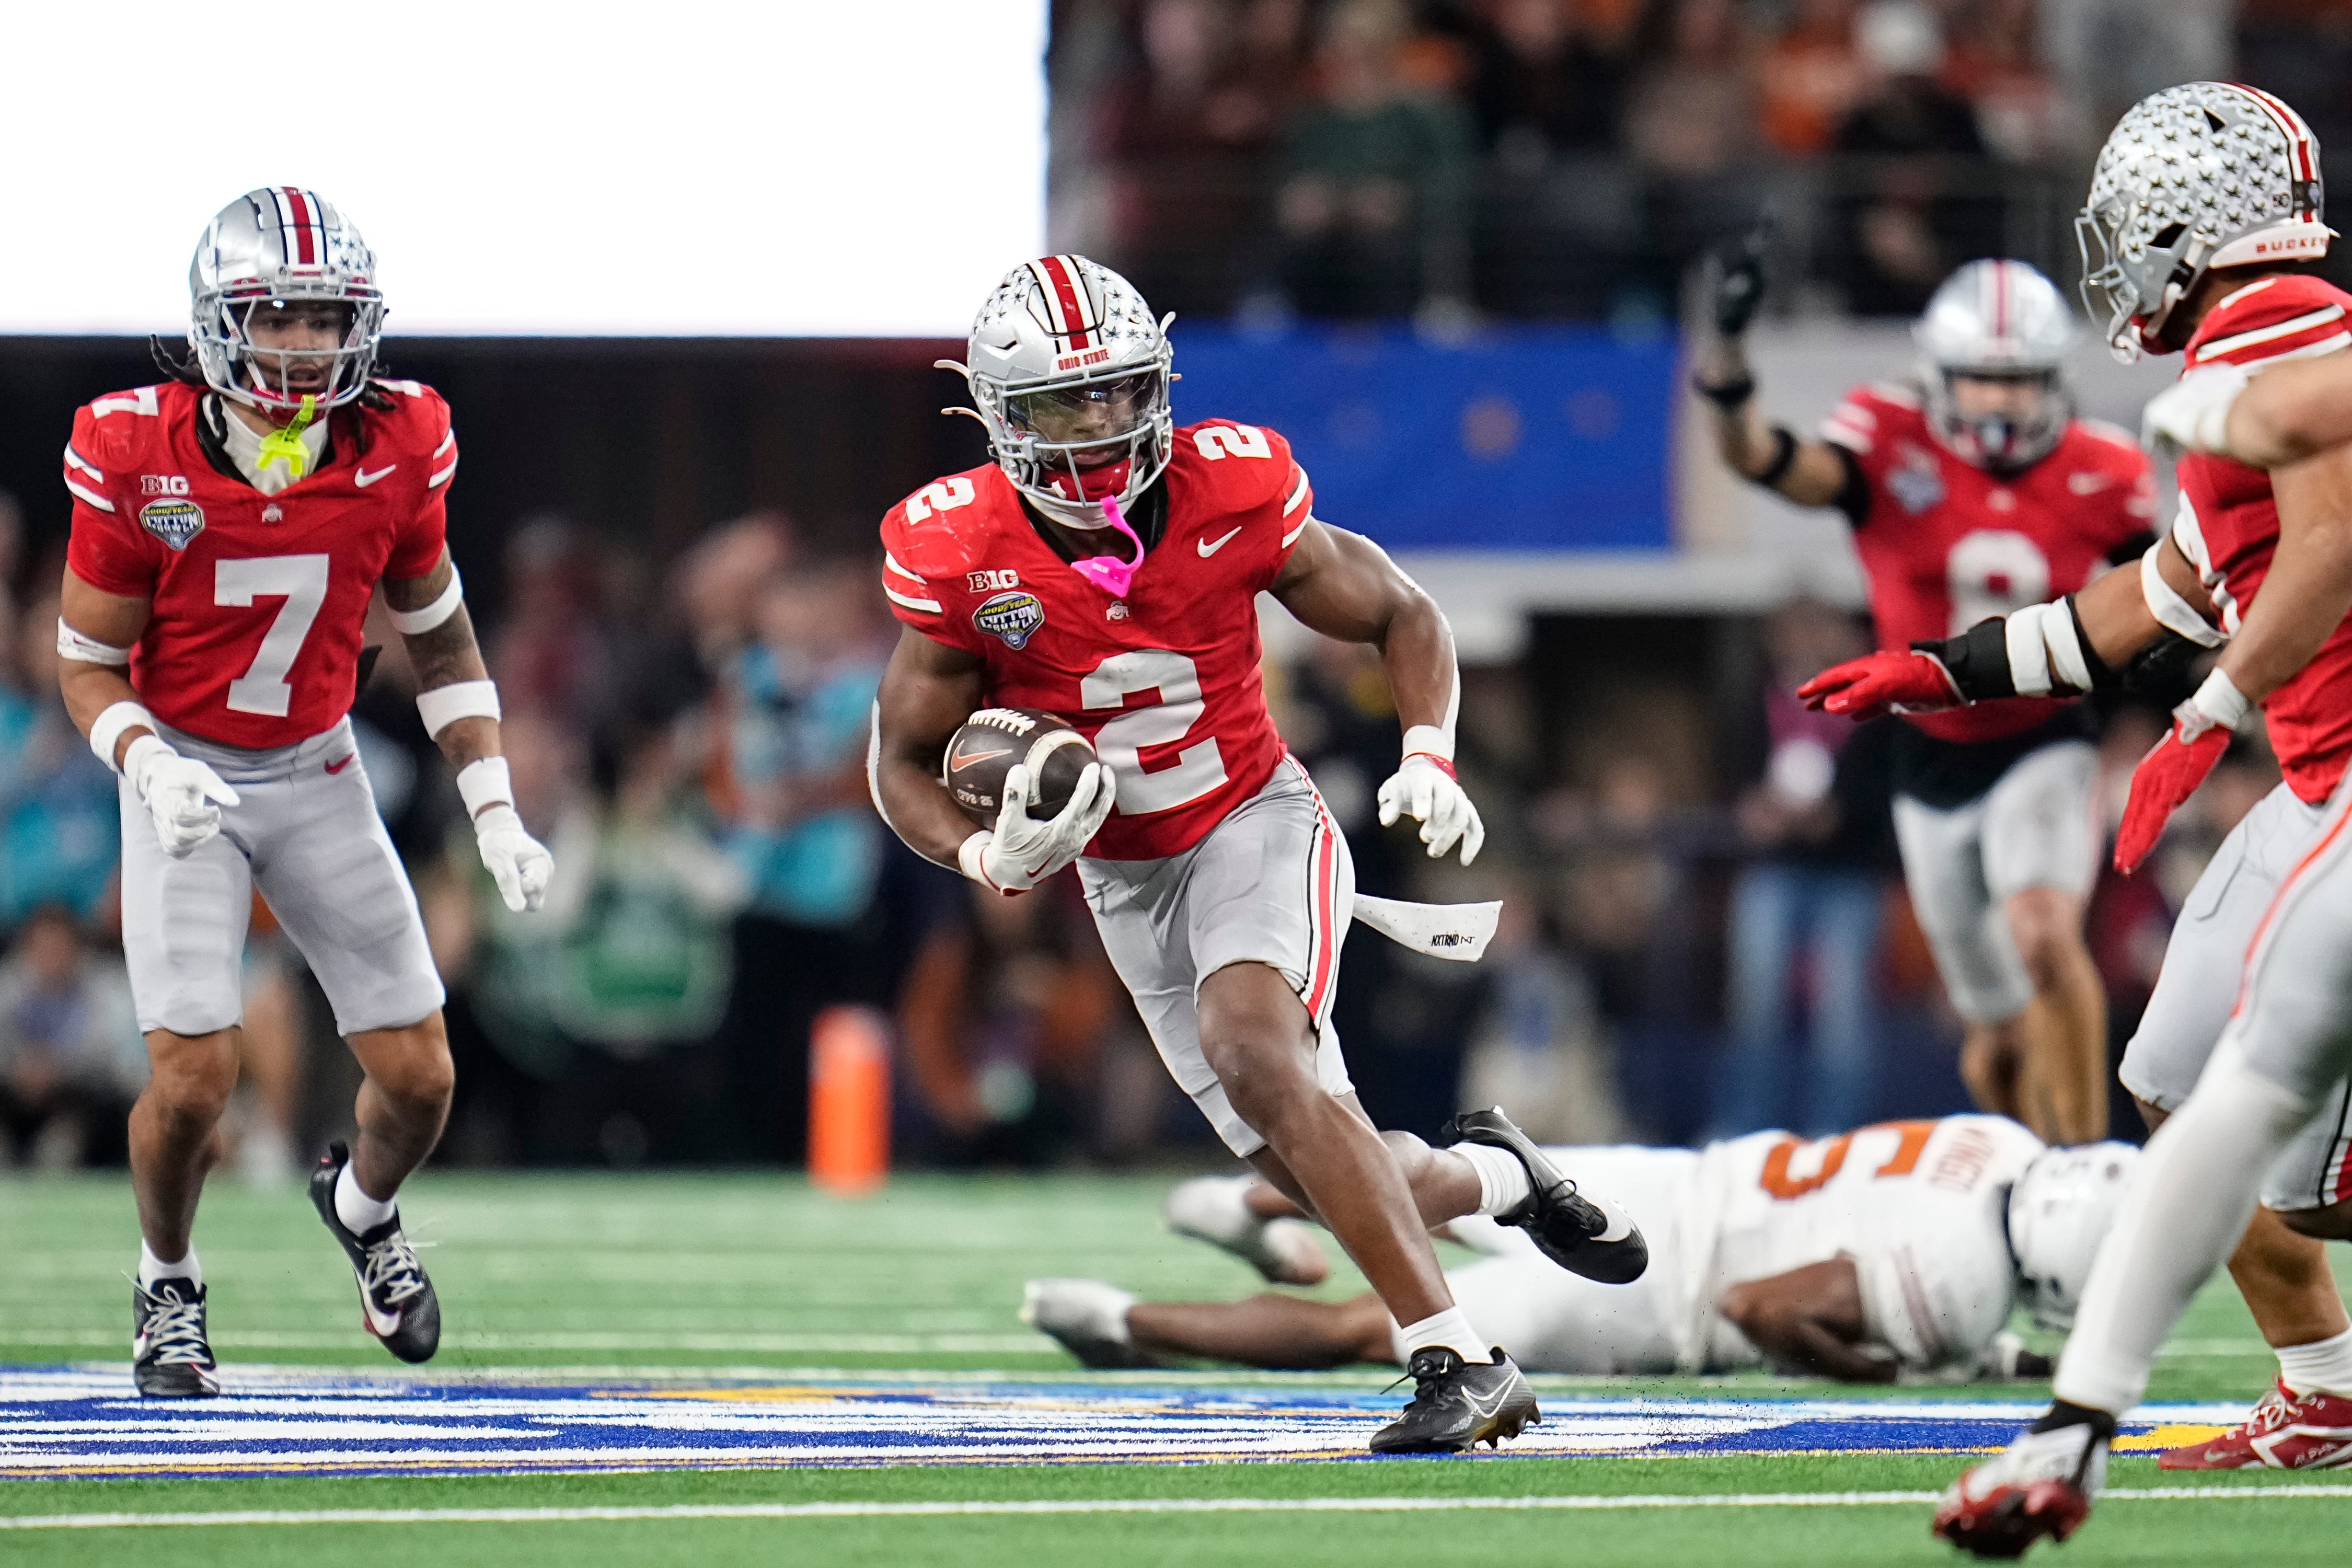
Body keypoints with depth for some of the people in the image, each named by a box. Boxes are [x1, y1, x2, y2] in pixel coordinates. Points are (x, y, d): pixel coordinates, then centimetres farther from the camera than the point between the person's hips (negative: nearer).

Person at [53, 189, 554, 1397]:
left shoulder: (396, 451, -11)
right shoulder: (140, 461, -19)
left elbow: (440, 641, 5)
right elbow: (87, 662, -9)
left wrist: (494, 815, -1)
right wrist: (150, 767, -29)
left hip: (318, 774, 3)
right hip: (186, 782, -3)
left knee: (420, 1078, 1)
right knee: (195, 1076, -15)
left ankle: (362, 1206, 37)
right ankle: (167, 1286, 15)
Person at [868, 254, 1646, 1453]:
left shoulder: (1230, 493, -16)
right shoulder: (962, 554, -15)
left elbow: (1400, 617, 0)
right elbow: (904, 763, -4)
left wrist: (1429, 757, -17)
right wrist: (992, 858, -24)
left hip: (1257, 825, -3)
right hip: (1125, 882, 3)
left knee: (1254, 1052, -32)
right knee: (1327, 1173, 2)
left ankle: (1456, 1362, -31)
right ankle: (1491, 1177, 38)